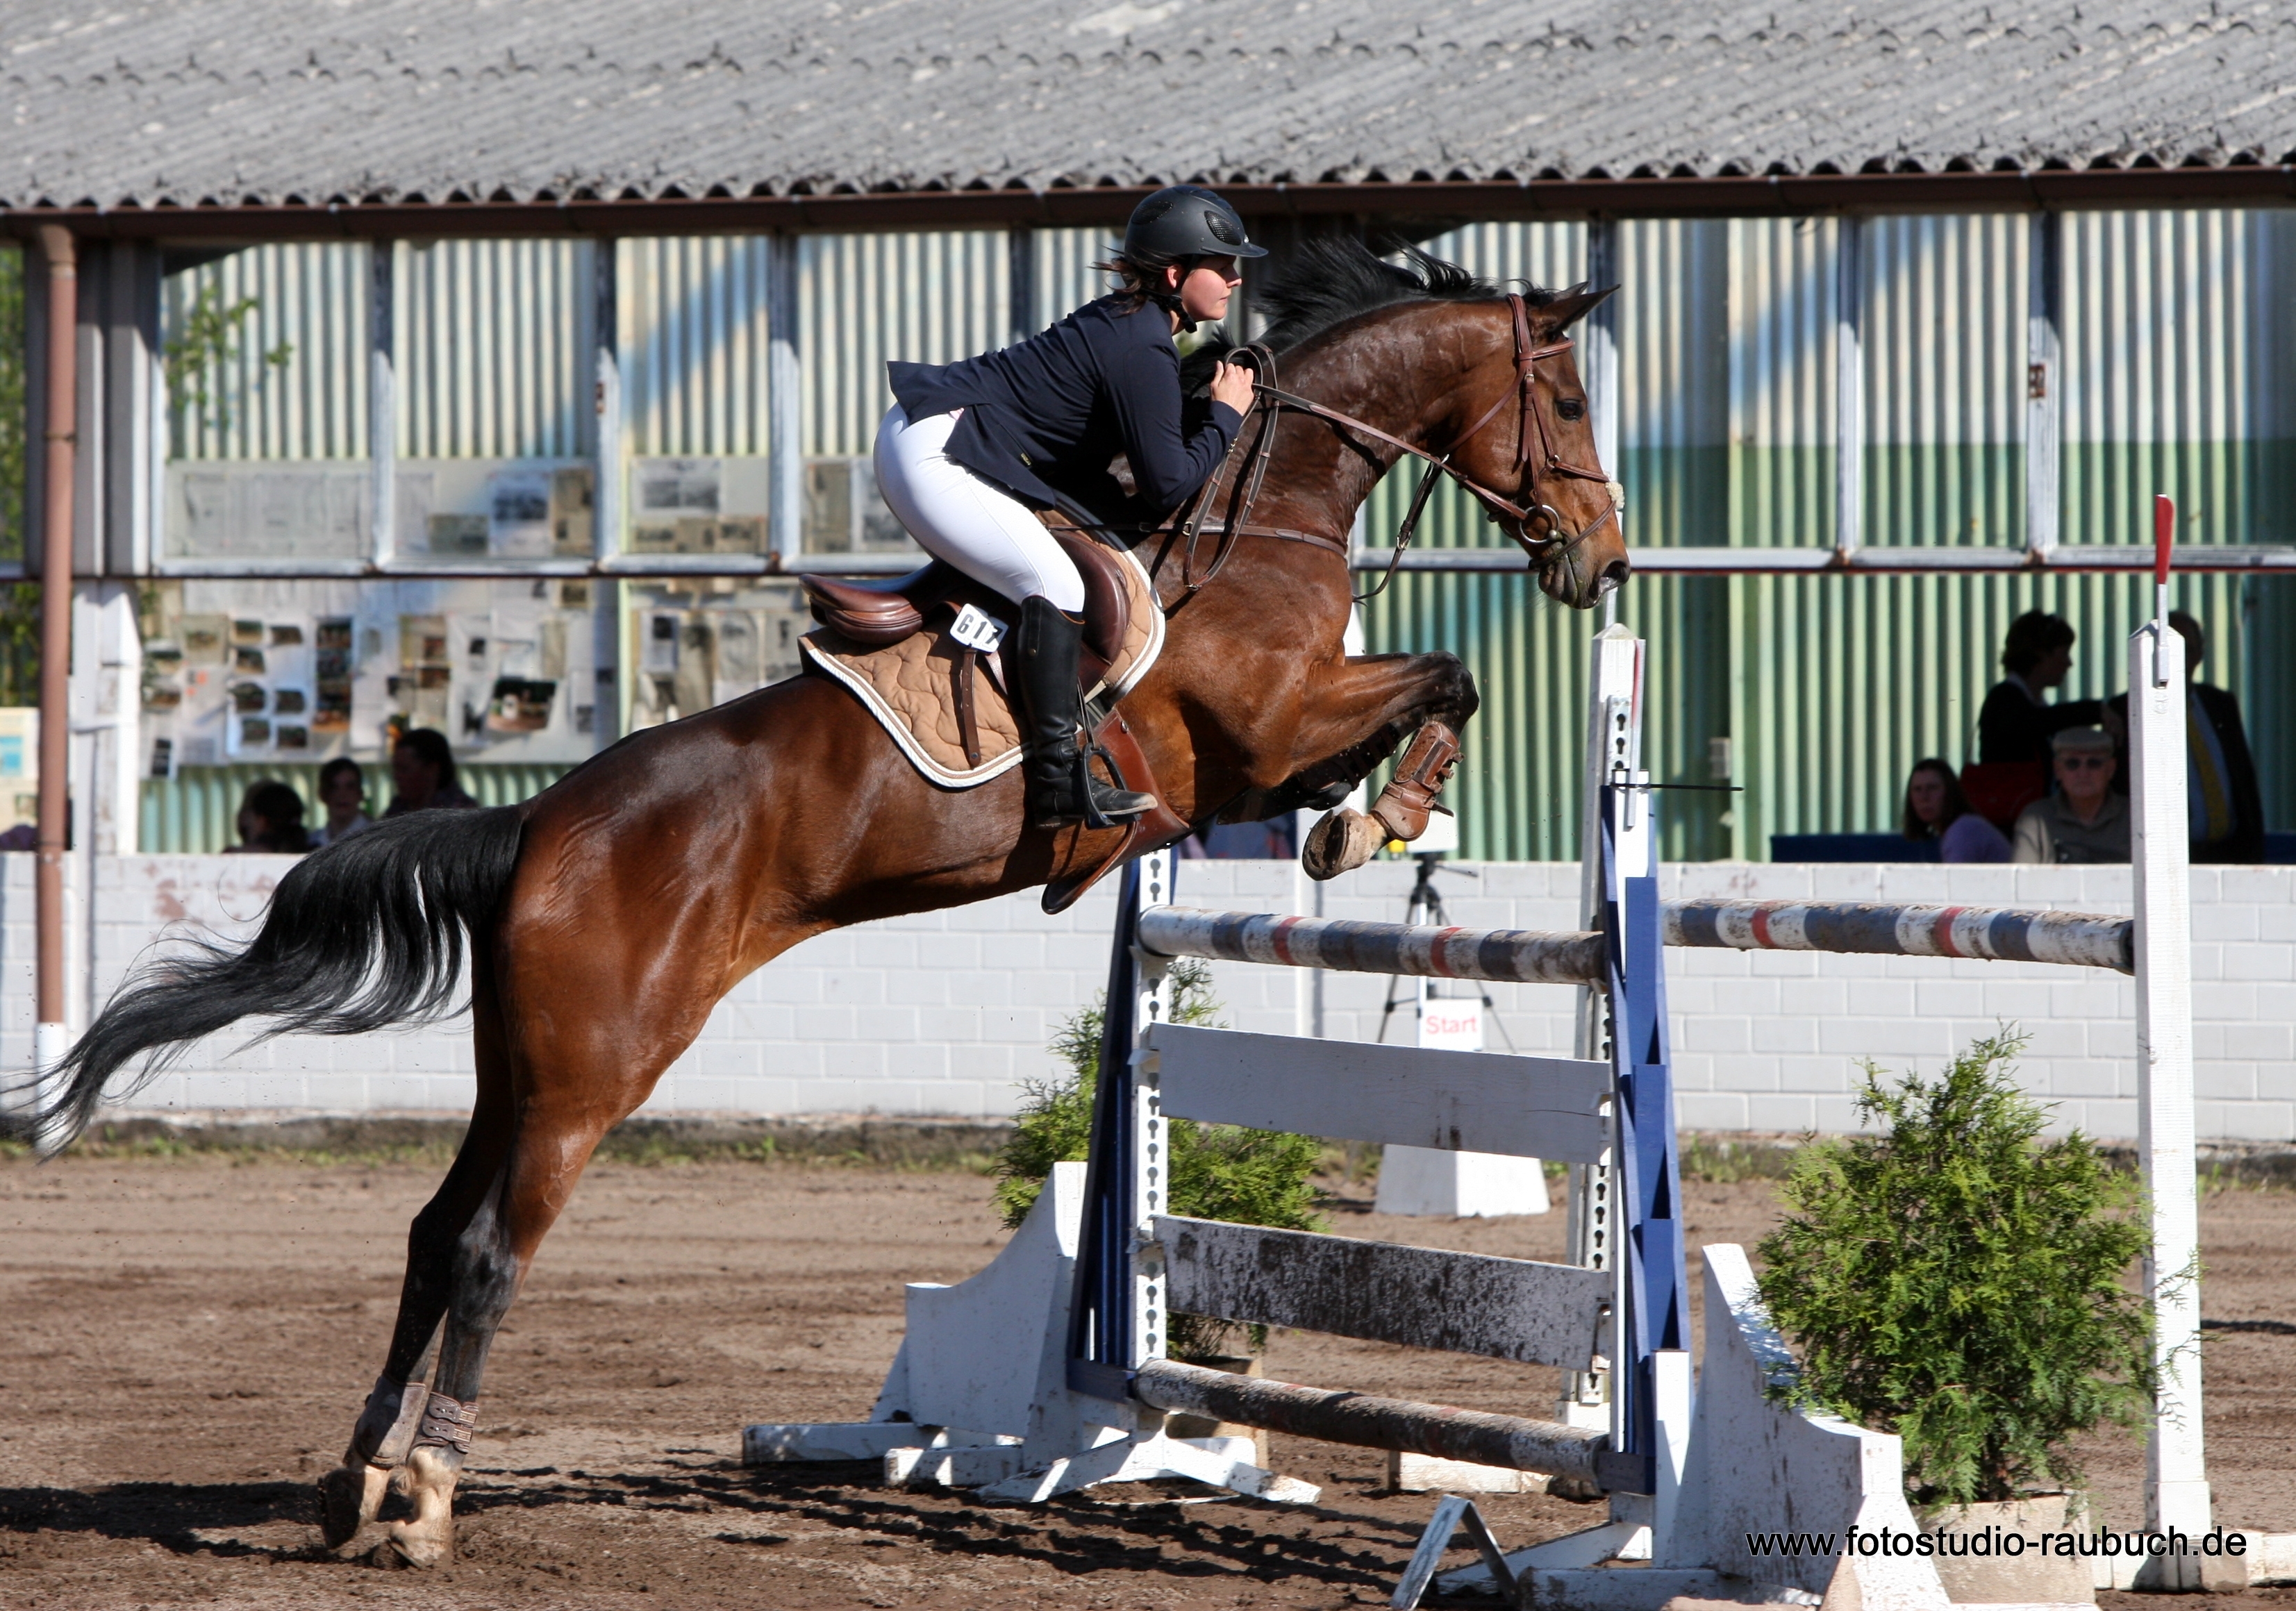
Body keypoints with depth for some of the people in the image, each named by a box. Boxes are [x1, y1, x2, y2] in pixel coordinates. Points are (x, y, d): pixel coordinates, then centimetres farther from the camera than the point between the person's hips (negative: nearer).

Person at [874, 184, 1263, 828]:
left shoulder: (1125, 325, 14)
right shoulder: (1142, 352, -18)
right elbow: (1169, 484, -18)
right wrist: (1226, 417, -4)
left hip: (922, 442, 11)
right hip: (932, 455, -11)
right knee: (1054, 583, -19)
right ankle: (1059, 779, -22)